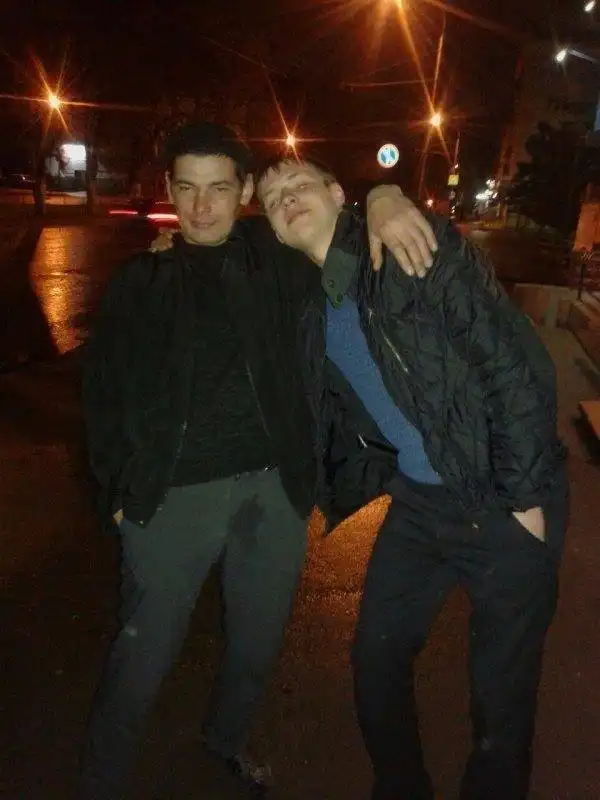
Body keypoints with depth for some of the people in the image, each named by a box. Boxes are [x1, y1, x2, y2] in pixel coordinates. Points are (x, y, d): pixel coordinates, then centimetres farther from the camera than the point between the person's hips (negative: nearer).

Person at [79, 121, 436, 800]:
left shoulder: (273, 258, 6)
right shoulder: (140, 283, 4)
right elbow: (103, 391, 6)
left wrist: (382, 198, -12)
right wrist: (118, 486, -2)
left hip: (274, 489, 2)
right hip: (173, 497, -2)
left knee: (258, 643, 19)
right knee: (142, 660, 5)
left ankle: (227, 737, 49)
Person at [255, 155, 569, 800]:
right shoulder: (311, 307, 4)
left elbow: (517, 363, -18)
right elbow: (328, 414, 19)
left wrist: (525, 497, -16)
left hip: (507, 505, -5)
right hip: (419, 505, 6)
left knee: (501, 692, 7)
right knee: (375, 660, 15)